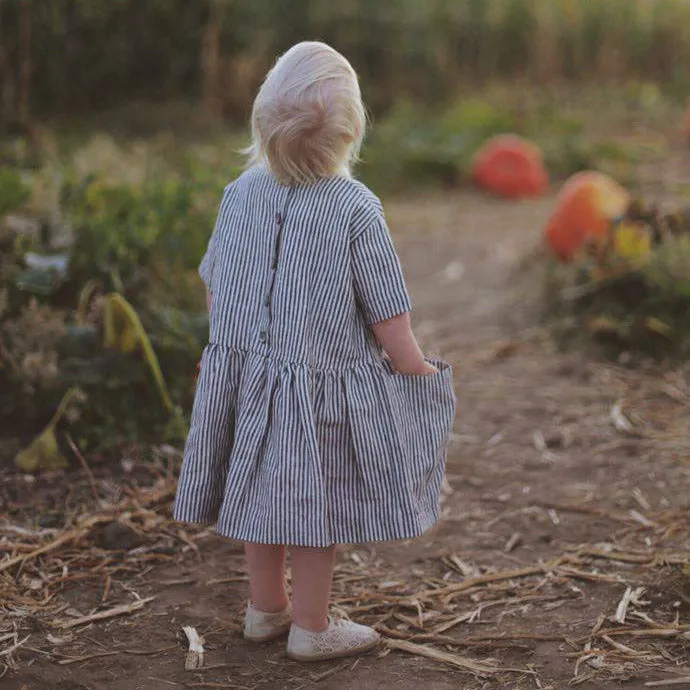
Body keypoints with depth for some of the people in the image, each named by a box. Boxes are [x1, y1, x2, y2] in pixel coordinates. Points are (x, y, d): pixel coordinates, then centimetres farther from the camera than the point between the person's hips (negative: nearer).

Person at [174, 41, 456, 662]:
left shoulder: (242, 193, -5)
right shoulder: (356, 209, -19)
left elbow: (214, 287, 6)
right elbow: (389, 318, -15)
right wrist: (416, 369, 2)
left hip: (244, 373, 5)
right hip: (323, 388, -5)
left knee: (262, 491, 20)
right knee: (317, 503, 11)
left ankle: (266, 609, 38)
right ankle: (311, 627, 26)